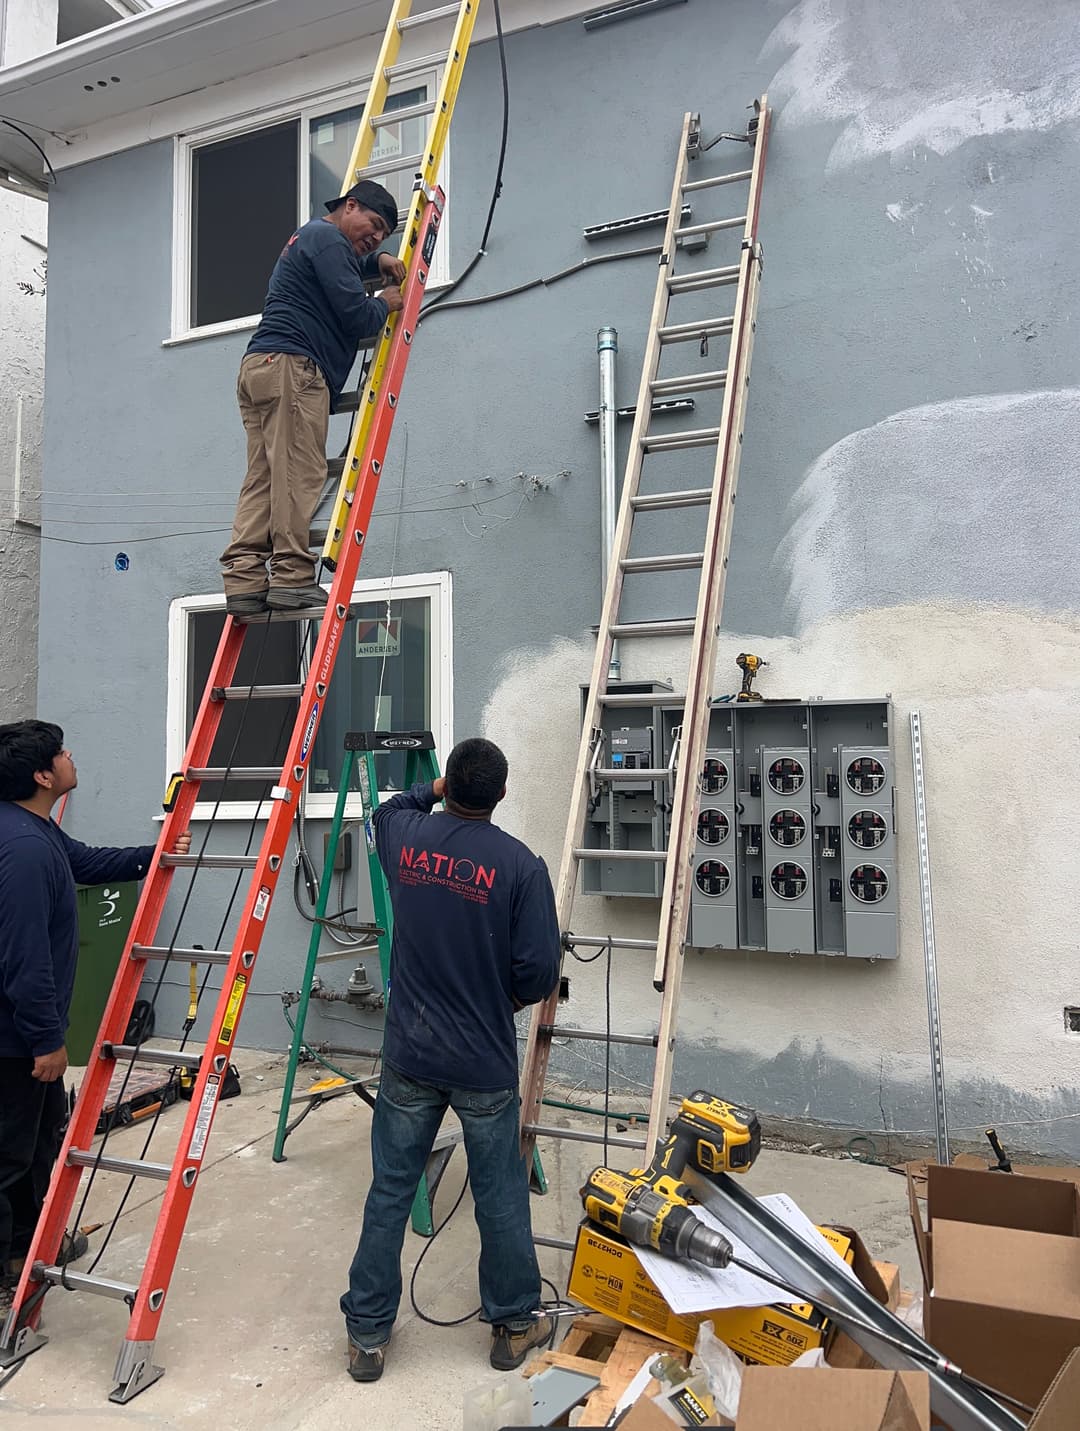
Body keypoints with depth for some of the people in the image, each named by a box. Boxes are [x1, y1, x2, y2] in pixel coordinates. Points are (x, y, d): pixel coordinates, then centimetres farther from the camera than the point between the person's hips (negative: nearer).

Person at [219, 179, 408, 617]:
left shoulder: (311, 237, 33)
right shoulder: (327, 238, 1)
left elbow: (341, 270, 54)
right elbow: (355, 316, -9)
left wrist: (376, 261, 33)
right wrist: (386, 304, 12)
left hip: (258, 367, 10)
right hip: (291, 366, -10)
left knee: (262, 479, -1)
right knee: (298, 474, -15)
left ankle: (244, 582, -8)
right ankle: (291, 578, -19)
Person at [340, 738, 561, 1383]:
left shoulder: (406, 836, -6)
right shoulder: (521, 864, -17)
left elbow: (388, 809, 20)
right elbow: (540, 970, -16)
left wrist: (434, 789, 35)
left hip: (408, 1057, 3)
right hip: (486, 1065, -2)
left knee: (391, 1192, 16)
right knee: (501, 1197, 16)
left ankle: (368, 1335, 31)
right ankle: (514, 1324, 36)